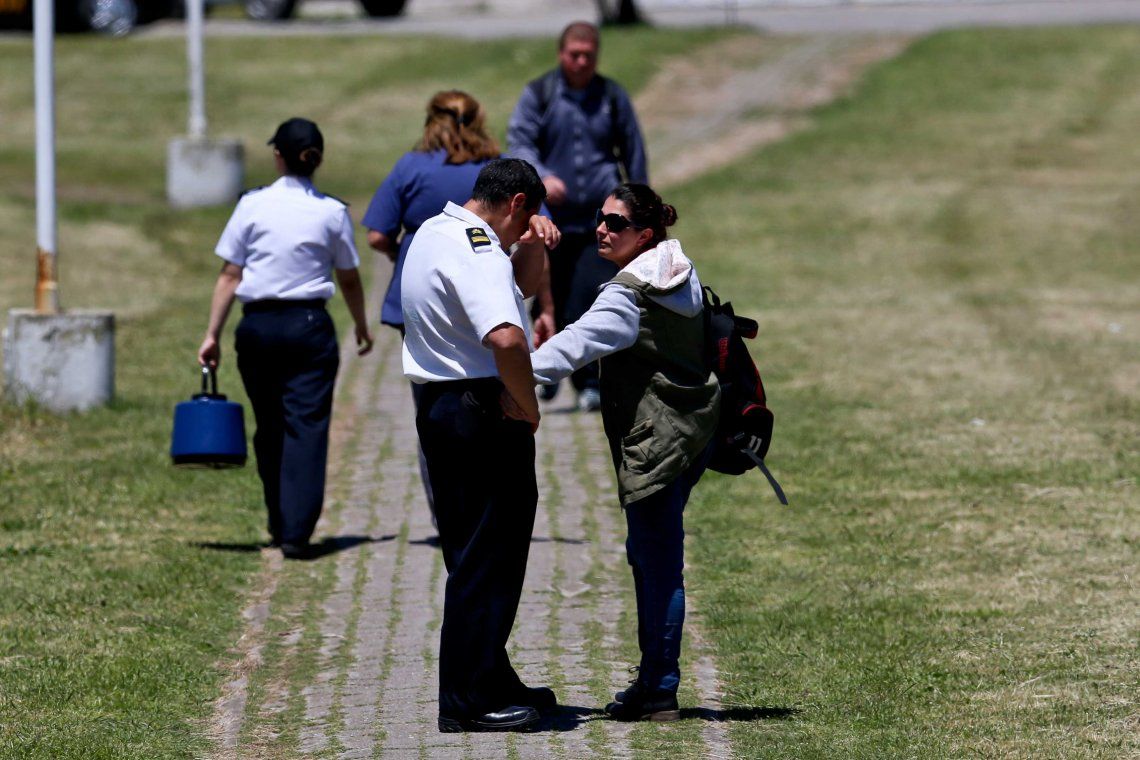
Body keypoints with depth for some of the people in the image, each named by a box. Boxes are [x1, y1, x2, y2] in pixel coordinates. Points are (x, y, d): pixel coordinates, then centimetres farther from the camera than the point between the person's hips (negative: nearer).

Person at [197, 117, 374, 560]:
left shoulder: (253, 206, -2)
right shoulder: (332, 213, -1)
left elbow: (229, 276, -3)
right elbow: (349, 279, 9)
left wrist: (213, 333, 1)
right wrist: (362, 327, 25)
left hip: (258, 325, 1)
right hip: (309, 324, -1)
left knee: (269, 427, 14)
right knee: (307, 425, -2)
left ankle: (280, 526, 24)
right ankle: (296, 533, -12)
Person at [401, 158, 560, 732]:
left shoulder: (435, 232, 15)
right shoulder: (477, 251, -18)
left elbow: (521, 287, 29)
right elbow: (506, 337, -34)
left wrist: (533, 245, 8)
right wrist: (527, 404, -19)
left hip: (437, 406, 10)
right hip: (485, 414, -10)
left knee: (473, 555, 17)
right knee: (489, 559, -5)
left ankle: (493, 684, 26)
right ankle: (468, 701, -3)